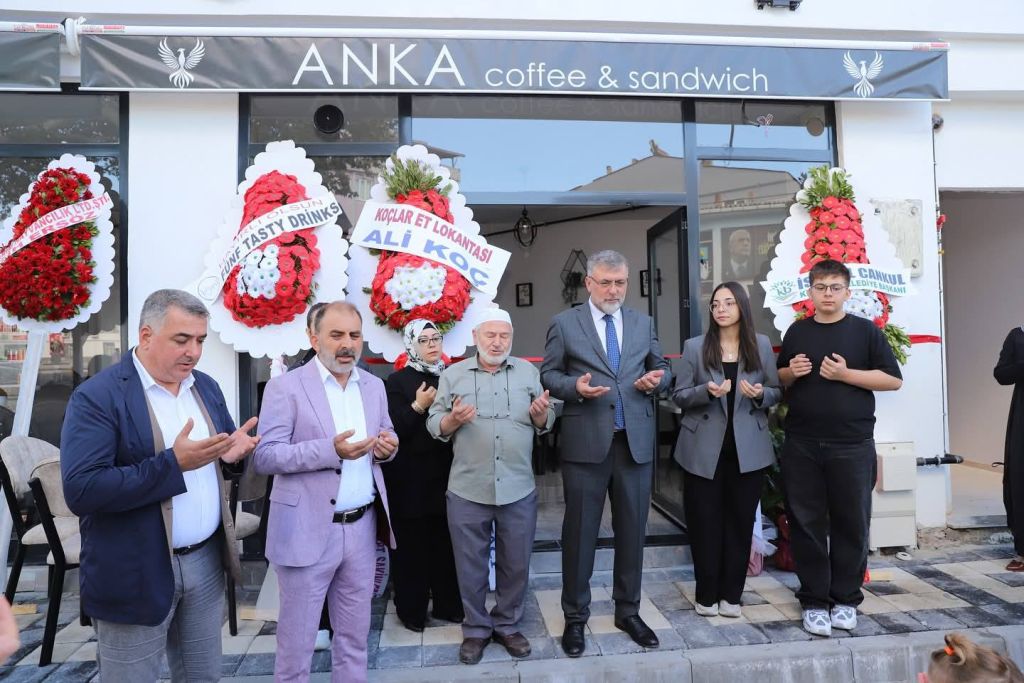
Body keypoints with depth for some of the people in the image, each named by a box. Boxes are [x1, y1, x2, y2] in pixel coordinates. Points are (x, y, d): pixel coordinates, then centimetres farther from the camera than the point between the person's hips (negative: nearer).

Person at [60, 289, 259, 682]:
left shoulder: (206, 387, 5)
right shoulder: (97, 396, -15)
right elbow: (81, 491, -23)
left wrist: (232, 453, -11)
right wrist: (173, 462, -30)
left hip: (206, 560, 6)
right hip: (135, 574, -5)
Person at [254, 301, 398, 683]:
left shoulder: (374, 386, 7)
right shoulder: (285, 387, -9)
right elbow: (263, 457, -14)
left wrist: (386, 448, -9)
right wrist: (330, 449, -26)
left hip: (362, 527, 5)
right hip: (307, 531, -4)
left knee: (355, 634, 18)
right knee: (297, 638, 11)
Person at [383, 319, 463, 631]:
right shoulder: (397, 381, -3)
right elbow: (393, 430, -11)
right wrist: (418, 406, -21)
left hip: (446, 473, 4)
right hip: (411, 478, -4)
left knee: (446, 542, 10)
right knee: (412, 545, 4)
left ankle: (448, 604, 26)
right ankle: (411, 610, 19)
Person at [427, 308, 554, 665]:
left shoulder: (528, 372, 7)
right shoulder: (453, 374, 3)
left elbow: (546, 424, 5)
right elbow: (434, 425, 0)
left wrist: (541, 414, -17)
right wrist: (453, 419, -21)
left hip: (518, 490, 1)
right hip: (467, 490, -1)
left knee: (515, 564, 12)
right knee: (471, 565, 11)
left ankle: (508, 624, 32)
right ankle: (476, 628, 29)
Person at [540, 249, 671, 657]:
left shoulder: (643, 323, 12)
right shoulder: (564, 324, 1)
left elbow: (662, 369, 18)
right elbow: (548, 375, 1)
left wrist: (656, 379, -5)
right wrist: (576, 387, -18)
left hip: (635, 440, 3)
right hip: (586, 441, -3)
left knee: (632, 529, 12)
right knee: (580, 531, 5)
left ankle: (628, 611, 30)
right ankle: (575, 617, 21)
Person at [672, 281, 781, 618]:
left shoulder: (762, 345, 5)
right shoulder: (695, 347, 0)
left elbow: (777, 392, 9)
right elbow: (678, 395, -1)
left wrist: (760, 394, -14)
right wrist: (706, 391, -20)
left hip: (748, 448, 2)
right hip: (705, 448, -1)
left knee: (740, 521, 9)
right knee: (705, 523, 4)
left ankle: (731, 594, 23)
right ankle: (706, 595, 19)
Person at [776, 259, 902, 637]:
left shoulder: (865, 330, 1)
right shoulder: (796, 332, 9)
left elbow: (893, 379, -2)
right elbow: (780, 380, 18)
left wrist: (845, 373, -14)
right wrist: (792, 372, -5)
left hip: (852, 445, -2)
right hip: (801, 445, 2)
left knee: (851, 524, 7)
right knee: (806, 524, 5)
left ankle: (845, 599, 23)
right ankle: (814, 601, 17)